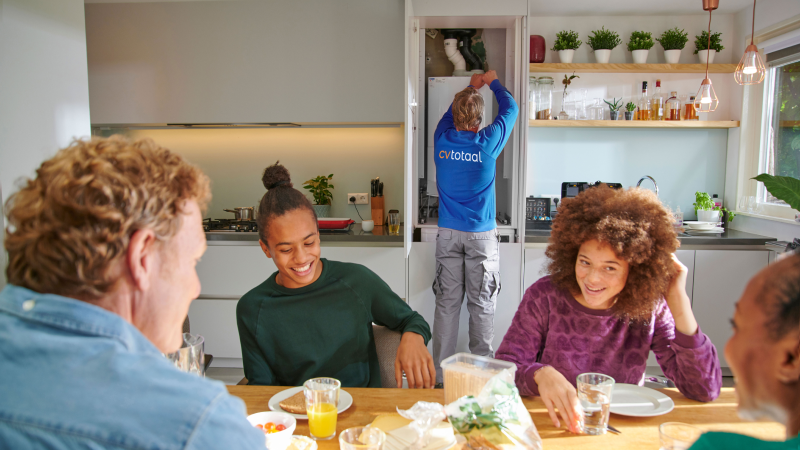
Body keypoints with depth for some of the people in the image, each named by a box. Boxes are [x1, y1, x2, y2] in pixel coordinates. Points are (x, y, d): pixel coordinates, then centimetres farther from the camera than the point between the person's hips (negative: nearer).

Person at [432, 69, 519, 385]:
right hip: (482, 235, -2)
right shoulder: (488, 142, -8)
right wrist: (493, 82, 26)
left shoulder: (441, 140, -2)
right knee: (482, 305, 6)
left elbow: (448, 116, 22)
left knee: (447, 303, 6)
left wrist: (470, 88, 33)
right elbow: (510, 109, 10)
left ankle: (440, 373, 12)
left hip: (448, 234, 2)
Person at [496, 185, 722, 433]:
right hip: (552, 426, -1)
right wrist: (540, 374, -34)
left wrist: (679, 304, -17)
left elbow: (705, 391, -11)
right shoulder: (545, 297, -11)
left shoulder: (649, 309, -6)